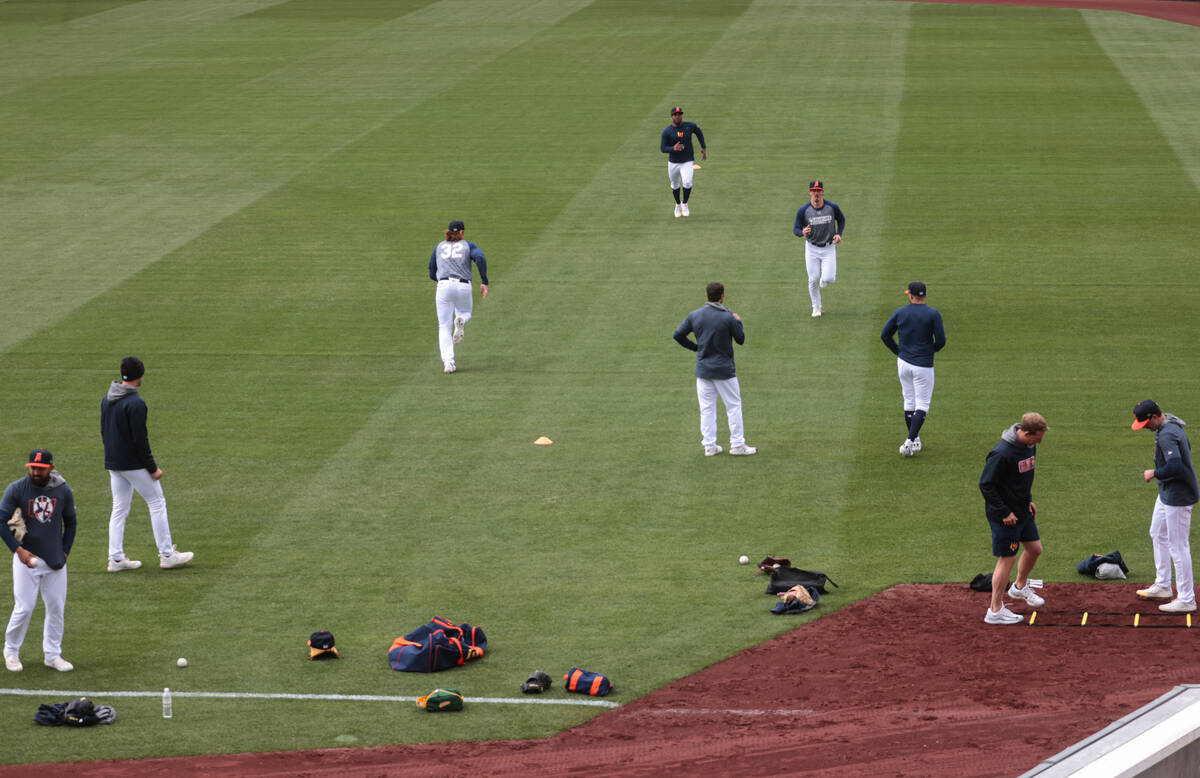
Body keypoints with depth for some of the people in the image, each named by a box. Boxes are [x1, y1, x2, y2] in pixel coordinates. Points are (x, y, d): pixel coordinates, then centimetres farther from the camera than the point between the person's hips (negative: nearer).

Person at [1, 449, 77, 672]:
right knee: (24, 608, -6)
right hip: (27, 558, -3)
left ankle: (52, 654, 19)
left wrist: (64, 553, 5)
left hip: (55, 561, 3)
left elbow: (70, 523, 12)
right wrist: (18, 550, -17)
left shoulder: (64, 491, 0)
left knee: (56, 608, 5)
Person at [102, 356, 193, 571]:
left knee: (119, 509, 12)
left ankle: (116, 558, 10)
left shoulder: (107, 399, 6)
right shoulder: (135, 403, -20)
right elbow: (140, 440, -20)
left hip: (112, 463, 8)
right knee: (157, 503, 4)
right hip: (134, 463, -8)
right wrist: (153, 468, -13)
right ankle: (167, 555, 7)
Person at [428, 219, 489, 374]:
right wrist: (484, 282, -9)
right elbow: (480, 258, -10)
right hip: (464, 287, -1)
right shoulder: (468, 245, 11)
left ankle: (448, 362, -15)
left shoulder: (439, 247, 18)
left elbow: (432, 274, 21)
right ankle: (460, 321, -9)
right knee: (465, 313, 29)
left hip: (444, 286, 1)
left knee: (444, 328, 5)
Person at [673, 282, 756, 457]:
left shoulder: (694, 316, -2)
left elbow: (678, 335, 2)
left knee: (707, 408, 10)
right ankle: (737, 445, 8)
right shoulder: (728, 317, -14)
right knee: (734, 405, 7)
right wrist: (738, 322, 15)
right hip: (724, 369, -4)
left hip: (702, 369, 4)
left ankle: (709, 446, 11)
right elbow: (741, 339, -2)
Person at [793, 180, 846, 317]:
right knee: (813, 279, 0)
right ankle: (816, 307, 21)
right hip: (812, 248, 0)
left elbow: (841, 219, 10)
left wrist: (838, 234, -5)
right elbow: (796, 229, -6)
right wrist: (802, 233, -31)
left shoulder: (832, 207, -10)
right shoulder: (803, 210, -13)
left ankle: (825, 277, 27)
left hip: (829, 248, 0)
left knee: (829, 279, -13)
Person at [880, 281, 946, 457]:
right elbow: (941, 340, -12)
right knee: (922, 405, 2)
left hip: (903, 363, 4)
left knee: (909, 402, 16)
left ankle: (914, 441, 22)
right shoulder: (933, 314, -11)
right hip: (923, 366, -4)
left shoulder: (899, 312, -1)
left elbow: (885, 335, 3)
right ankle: (910, 441, -13)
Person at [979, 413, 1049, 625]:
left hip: (1023, 511, 9)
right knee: (1007, 558, -3)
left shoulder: (1029, 446, 1)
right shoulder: (1002, 454, -27)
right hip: (1005, 515, -9)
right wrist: (1004, 513, -20)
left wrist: (1029, 500, 12)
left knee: (1035, 549, 18)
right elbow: (986, 484, -23)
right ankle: (995, 611, 6)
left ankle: (1020, 586, 45)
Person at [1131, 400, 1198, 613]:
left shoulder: (1166, 435, -26)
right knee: (1158, 535, 25)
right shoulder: (1173, 425, 7)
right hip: (1166, 492, 11)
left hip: (1178, 497, -11)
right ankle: (1162, 586, 37)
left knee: (1178, 546, -6)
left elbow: (1175, 466, -35)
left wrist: (1154, 474, -18)